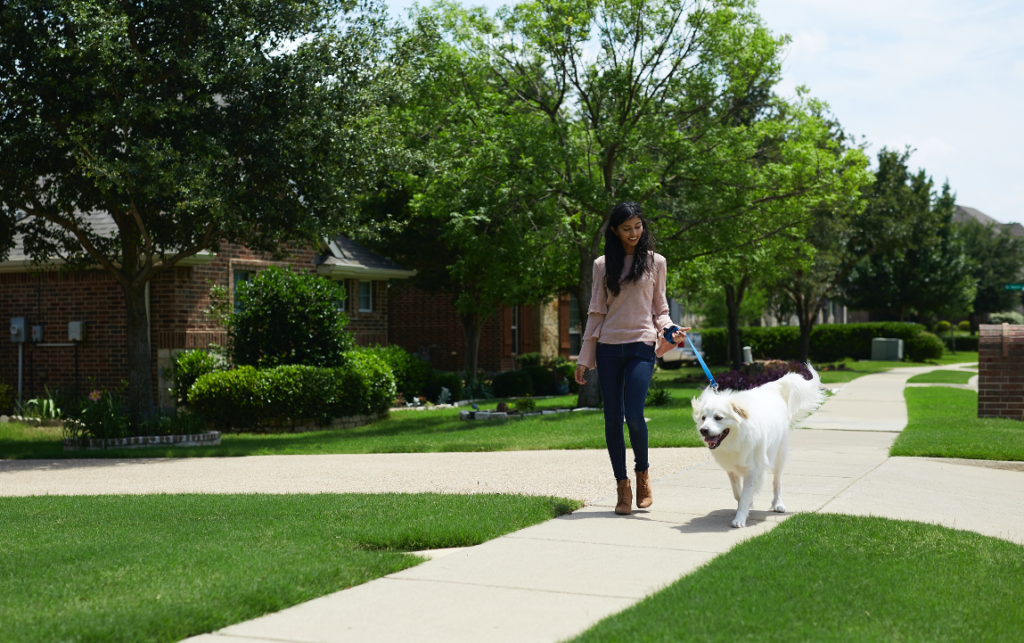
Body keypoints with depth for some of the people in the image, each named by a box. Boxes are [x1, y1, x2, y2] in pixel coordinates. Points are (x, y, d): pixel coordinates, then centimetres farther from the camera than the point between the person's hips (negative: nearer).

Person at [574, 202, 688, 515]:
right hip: (608, 348, 2)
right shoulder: (603, 265, 10)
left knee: (633, 414, -15)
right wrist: (584, 358, 8)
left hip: (641, 346, -2)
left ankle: (643, 471, 12)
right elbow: (596, 312, 11)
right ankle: (622, 486, 9)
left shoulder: (655, 262, 8)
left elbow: (659, 308, 13)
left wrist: (670, 330, -9)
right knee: (613, 418, 0)